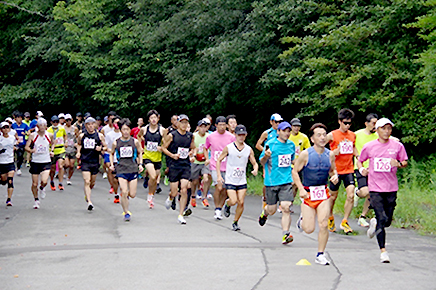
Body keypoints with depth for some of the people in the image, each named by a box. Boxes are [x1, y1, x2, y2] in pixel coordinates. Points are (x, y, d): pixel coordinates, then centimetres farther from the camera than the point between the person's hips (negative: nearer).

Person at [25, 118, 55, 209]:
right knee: (34, 184, 4)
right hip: (35, 161, 0)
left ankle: (42, 188, 17)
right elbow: (26, 147, -5)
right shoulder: (33, 135, -4)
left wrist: (52, 151, 4)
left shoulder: (50, 135, 0)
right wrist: (31, 150, -26)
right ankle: (36, 200, 26)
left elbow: (53, 143, 21)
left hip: (46, 161, 0)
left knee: (44, 181, -19)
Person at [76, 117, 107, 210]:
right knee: (87, 182, -13)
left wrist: (101, 148, -14)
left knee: (92, 183, 13)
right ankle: (89, 202, -18)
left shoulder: (99, 136, 1)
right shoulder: (82, 136, 3)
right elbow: (79, 144, 23)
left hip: (95, 162, 1)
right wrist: (78, 152, 6)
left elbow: (105, 147, 8)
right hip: (85, 162, -1)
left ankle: (87, 195, 44)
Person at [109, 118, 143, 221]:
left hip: (133, 169, 1)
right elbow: (112, 154, 17)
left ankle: (126, 195, 39)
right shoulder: (116, 143, 0)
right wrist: (112, 164, 4)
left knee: (132, 194, 1)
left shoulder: (135, 142, 0)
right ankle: (126, 212, 3)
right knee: (124, 192, -14)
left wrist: (140, 164, 5)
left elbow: (140, 153, 16)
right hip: (121, 170, -1)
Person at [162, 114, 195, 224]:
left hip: (186, 166, 2)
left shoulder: (190, 136, 8)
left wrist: (191, 152, 1)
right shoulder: (172, 135, -3)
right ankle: (170, 198, 38)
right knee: (174, 192, -1)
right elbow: (163, 147, 3)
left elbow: (193, 148, 23)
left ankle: (180, 215, -1)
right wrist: (172, 155, -12)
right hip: (174, 166, -2)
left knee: (184, 190, -9)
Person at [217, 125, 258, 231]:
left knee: (241, 202, -4)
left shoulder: (249, 150, 2)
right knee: (233, 201, -16)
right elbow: (219, 160, 3)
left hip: (242, 181, 3)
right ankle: (227, 205, 20)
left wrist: (255, 169, -15)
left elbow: (255, 163, 10)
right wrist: (219, 175, -5)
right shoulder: (228, 148, -5)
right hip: (230, 180, -2)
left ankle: (235, 222, 15)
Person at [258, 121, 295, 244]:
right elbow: (262, 162, -2)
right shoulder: (270, 144, -5)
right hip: (271, 181, -2)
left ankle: (286, 234, -11)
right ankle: (264, 213, 44)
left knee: (286, 207, -13)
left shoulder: (291, 145, 10)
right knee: (272, 210, 7)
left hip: (286, 181, 2)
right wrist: (266, 156, -23)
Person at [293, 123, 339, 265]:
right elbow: (295, 171, -3)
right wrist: (301, 189, -13)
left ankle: (320, 255, 7)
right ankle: (303, 219, 36)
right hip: (308, 193, -2)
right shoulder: (305, 154, -9)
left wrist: (334, 176, -6)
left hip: (323, 193, 2)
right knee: (309, 229, -1)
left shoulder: (330, 154, 2)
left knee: (323, 225, -8)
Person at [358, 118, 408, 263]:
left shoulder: (397, 146, 1)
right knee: (382, 219, -14)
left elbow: (405, 162, 10)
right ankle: (383, 251, -5)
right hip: (375, 187, -2)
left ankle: (374, 224, 42)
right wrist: (361, 169, -7)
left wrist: (399, 164, -13)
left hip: (391, 188, 2)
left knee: (387, 222, 6)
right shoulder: (369, 146, 1)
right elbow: (359, 161, 14)